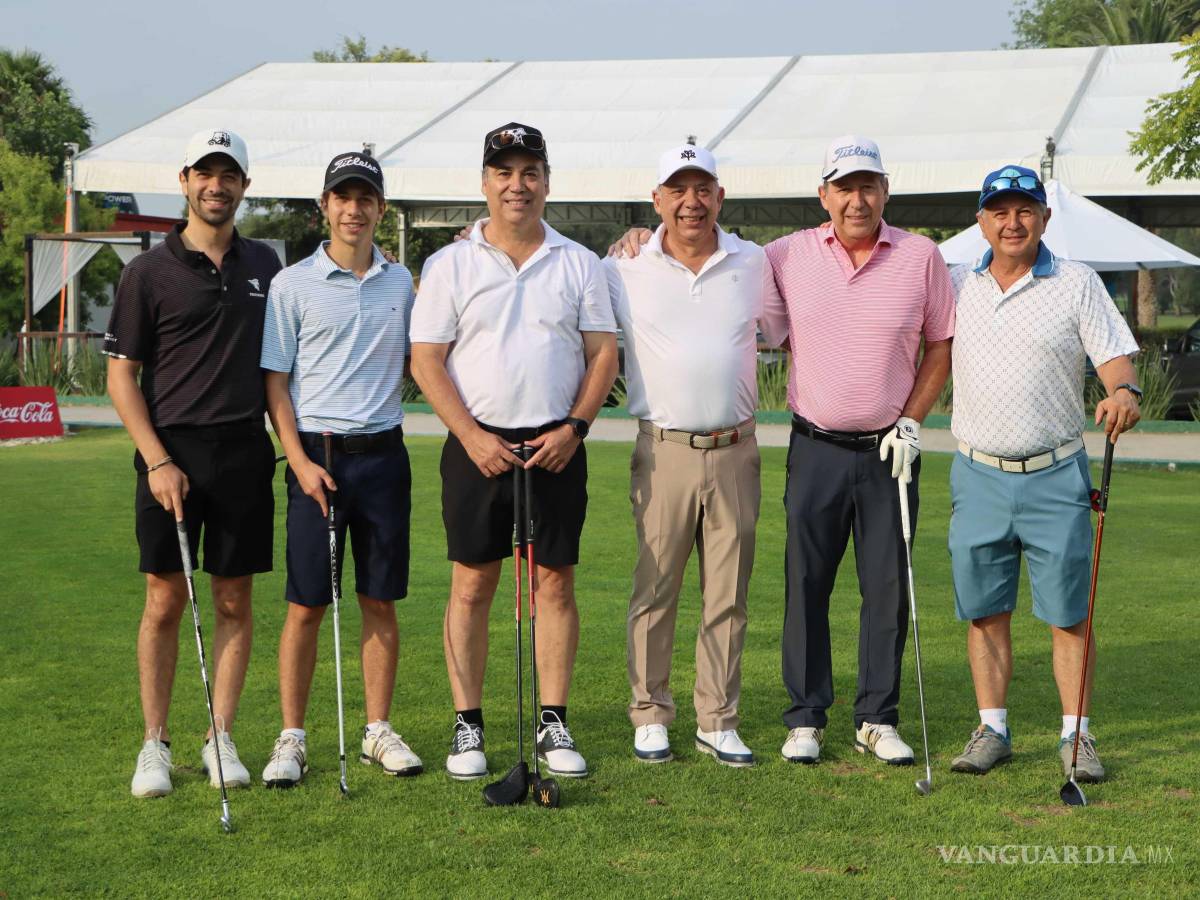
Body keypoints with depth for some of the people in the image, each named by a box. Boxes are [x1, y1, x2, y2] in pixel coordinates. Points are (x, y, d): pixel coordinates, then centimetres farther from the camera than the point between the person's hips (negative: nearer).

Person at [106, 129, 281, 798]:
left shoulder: (265, 264, 11)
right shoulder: (149, 272, 0)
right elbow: (122, 373, -1)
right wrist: (157, 460, -10)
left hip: (246, 451, 3)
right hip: (171, 452, -3)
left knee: (235, 600, 4)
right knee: (165, 600, 0)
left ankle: (222, 739, 13)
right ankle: (155, 744, 10)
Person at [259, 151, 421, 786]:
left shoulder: (401, 283, 11)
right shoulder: (294, 283, 1)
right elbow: (274, 381, 0)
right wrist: (300, 460, -9)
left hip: (383, 453, 3)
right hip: (317, 453, -3)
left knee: (381, 602, 6)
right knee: (306, 605, -1)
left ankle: (379, 731, 15)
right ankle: (291, 739, 7)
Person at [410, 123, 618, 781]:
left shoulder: (579, 264, 8)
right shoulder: (450, 265, 4)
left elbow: (602, 353, 6)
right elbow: (426, 359, -1)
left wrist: (573, 427, -8)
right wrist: (473, 436, -11)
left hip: (557, 447, 1)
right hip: (478, 446, -1)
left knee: (556, 583, 2)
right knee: (471, 586, 0)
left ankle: (553, 724, 10)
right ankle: (467, 726, 8)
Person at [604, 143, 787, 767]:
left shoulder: (753, 264, 9)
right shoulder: (624, 271, 3)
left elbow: (781, 329, 23)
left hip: (735, 452, 2)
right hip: (663, 451, -2)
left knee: (729, 594, 6)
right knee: (654, 590, 2)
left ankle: (718, 721, 15)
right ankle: (650, 716, 14)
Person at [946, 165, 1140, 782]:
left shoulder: (1078, 284, 1)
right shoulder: (957, 286, 8)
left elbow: (1115, 355, -4)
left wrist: (1124, 391, -24)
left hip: (1055, 477, -2)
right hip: (978, 476, 3)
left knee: (1068, 612, -1)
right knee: (984, 611, 6)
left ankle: (1075, 735, 7)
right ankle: (992, 729, 16)